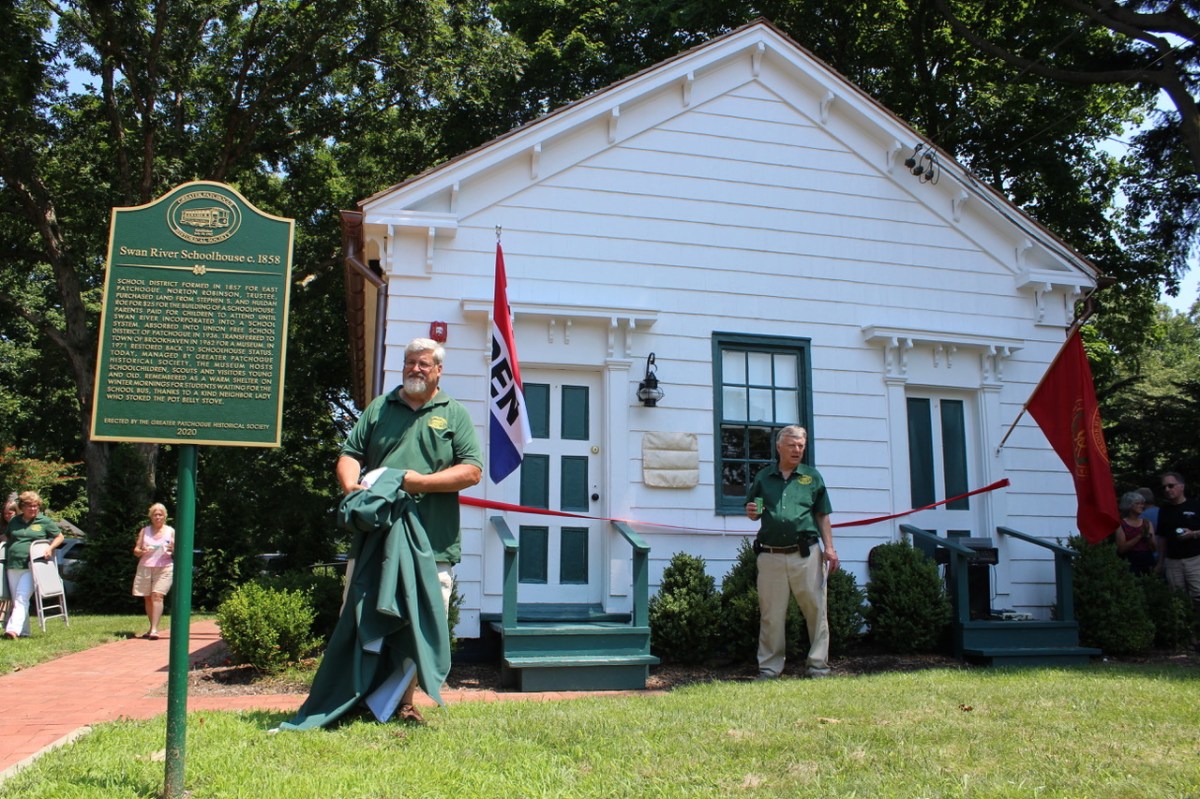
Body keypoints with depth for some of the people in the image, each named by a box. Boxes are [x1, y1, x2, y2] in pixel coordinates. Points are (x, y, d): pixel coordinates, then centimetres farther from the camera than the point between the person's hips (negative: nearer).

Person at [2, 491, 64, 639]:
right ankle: (23, 631, 17)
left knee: (22, 599, -14)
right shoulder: (14, 521, 13)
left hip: (31, 567, -5)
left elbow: (60, 537, 9)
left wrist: (50, 548, -7)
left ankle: (13, 629, -22)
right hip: (13, 566, 5)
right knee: (16, 600, 9)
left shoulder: (45, 521, 2)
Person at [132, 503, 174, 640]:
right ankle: (152, 627, 18)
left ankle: (154, 629, -22)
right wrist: (142, 551, -11)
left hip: (164, 568, -3)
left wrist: (173, 550, -14)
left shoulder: (171, 531, 8)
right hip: (145, 567, 3)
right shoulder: (144, 531, 13)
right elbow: (136, 550, 11)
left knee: (157, 595, -17)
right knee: (147, 598, 5)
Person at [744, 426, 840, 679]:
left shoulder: (812, 477, 10)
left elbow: (822, 516, 11)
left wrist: (829, 548, 2)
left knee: (815, 610, 2)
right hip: (771, 556, 1)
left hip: (806, 554, 0)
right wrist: (752, 512, -6)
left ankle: (818, 665, 12)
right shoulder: (763, 478, 12)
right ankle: (769, 667, 13)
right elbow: (753, 514, 18)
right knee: (771, 614, 4)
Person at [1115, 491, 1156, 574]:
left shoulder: (1147, 523, 11)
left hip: (1148, 564, 4)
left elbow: (1155, 549, 8)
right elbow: (1121, 549, -11)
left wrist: (1148, 536, -9)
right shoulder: (1121, 524, -2)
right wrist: (1140, 536, -14)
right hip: (1130, 565, -4)